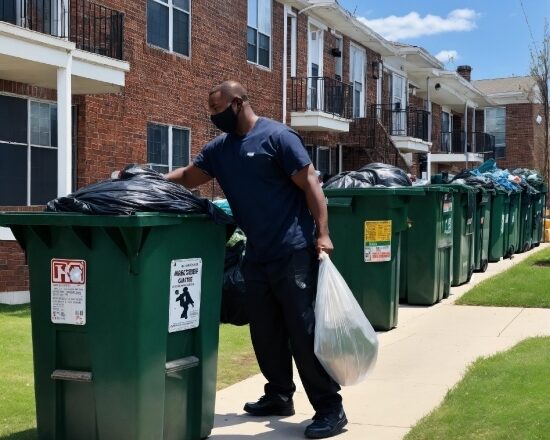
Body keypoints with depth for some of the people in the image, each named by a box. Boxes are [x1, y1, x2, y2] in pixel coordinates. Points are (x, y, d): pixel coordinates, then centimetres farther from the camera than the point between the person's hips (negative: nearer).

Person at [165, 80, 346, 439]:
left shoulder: (277, 136, -10)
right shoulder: (219, 148, 12)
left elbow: (310, 184, -12)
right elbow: (187, 177, 20)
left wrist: (322, 232, -19)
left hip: (293, 251, -8)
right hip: (257, 255, 8)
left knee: (304, 331, -6)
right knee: (265, 332, 14)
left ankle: (330, 409, 2)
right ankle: (279, 396, 30)